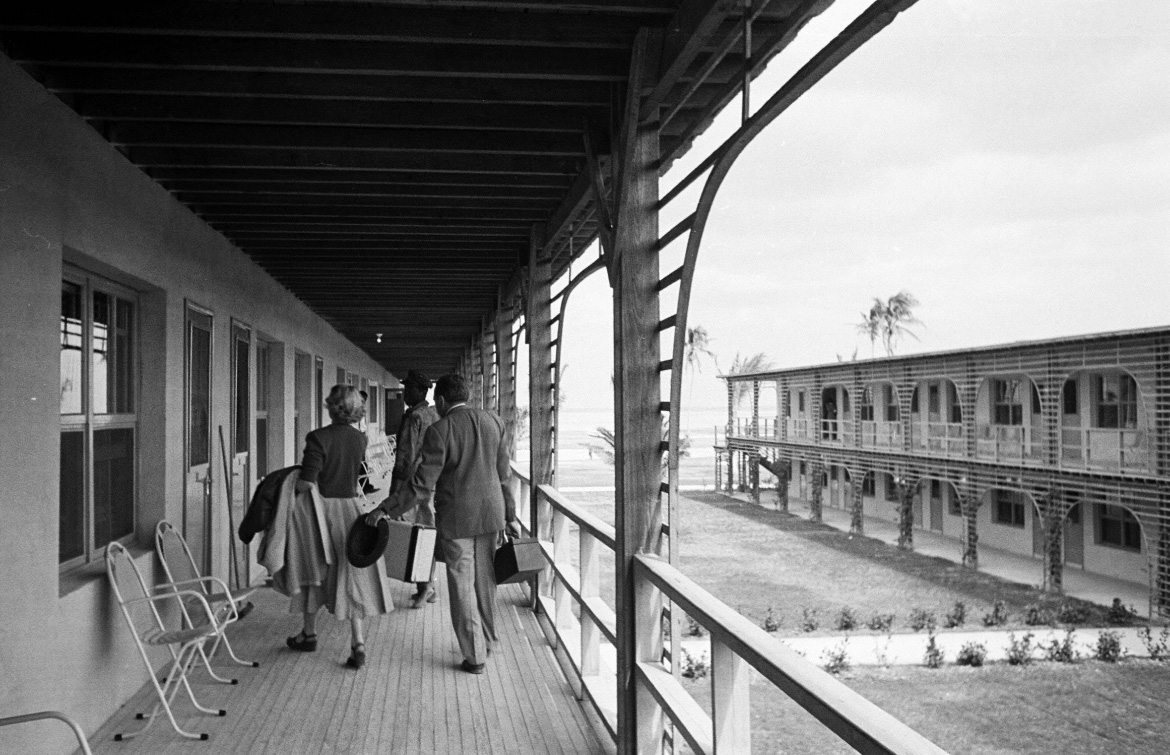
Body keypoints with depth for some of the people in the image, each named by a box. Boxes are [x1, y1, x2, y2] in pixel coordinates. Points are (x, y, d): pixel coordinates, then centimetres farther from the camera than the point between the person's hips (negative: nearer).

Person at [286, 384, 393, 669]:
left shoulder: (318, 438, -15)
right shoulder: (360, 438, 2)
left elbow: (306, 483, -17)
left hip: (318, 507, -3)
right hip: (351, 507, 4)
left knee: (314, 570, 15)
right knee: (353, 575, 5)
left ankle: (309, 634, 31)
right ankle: (358, 644, -3)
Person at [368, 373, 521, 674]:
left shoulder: (439, 431, -14)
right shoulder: (494, 422, 2)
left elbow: (423, 485, -17)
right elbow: (504, 474, 6)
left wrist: (386, 508, -11)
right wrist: (510, 516, 12)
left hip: (456, 519, -5)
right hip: (490, 514, 5)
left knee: (462, 586, 7)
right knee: (484, 581, 20)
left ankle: (475, 656, 14)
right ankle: (486, 641, 34)